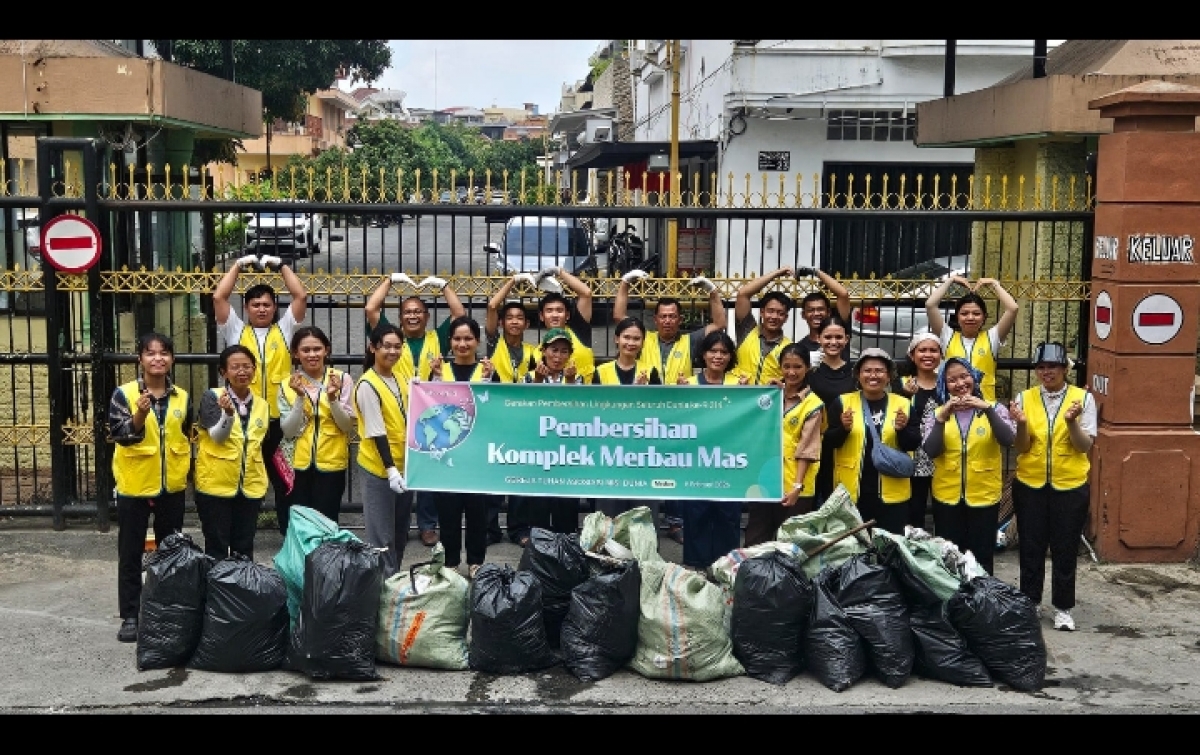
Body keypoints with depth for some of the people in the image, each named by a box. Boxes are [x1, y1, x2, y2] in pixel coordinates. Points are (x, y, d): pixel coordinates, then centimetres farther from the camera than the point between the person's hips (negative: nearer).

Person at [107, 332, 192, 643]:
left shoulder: (182, 397, 3)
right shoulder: (124, 393, -8)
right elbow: (117, 433, -18)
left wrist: (184, 468, 7)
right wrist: (140, 416, -33)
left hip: (172, 486, 3)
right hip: (134, 485, -3)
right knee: (131, 553, 4)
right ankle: (130, 616, 11)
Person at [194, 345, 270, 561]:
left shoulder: (262, 404, 7)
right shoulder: (211, 397, -7)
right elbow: (217, 436, -18)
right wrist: (228, 412, -36)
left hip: (251, 486, 4)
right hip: (215, 484, -4)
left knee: (244, 549, 11)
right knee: (217, 548, 2)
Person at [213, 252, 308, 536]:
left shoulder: (284, 329, 11)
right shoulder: (235, 330, 10)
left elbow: (301, 295, 3)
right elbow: (219, 297, 1)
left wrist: (281, 265, 6)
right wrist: (238, 265, 6)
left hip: (279, 419, 0)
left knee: (285, 481, 7)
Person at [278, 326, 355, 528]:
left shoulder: (342, 379, -3)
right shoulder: (288, 385, 2)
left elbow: (347, 426, -4)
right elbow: (288, 431, -5)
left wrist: (332, 398, -19)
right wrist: (300, 397, -16)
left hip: (331, 464, -1)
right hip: (298, 465, 1)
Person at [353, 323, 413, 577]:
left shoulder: (399, 378, 8)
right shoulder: (367, 385, -16)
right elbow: (376, 432, -19)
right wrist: (390, 469, -23)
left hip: (404, 465, 8)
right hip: (378, 469, -8)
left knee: (400, 530, 18)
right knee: (381, 534, -1)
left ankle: (395, 578, 31)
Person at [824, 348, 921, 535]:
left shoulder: (903, 404, 3)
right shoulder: (843, 402, 2)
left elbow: (913, 445, 1)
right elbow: (830, 441, 0)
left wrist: (903, 429, -18)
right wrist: (843, 428, -20)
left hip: (891, 491, 0)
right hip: (852, 490, 0)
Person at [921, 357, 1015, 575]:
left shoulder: (995, 409, 1)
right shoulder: (938, 412, 3)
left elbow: (1008, 441, -17)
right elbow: (930, 451, -10)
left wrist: (988, 409, -28)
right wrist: (942, 417, -23)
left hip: (984, 496, -1)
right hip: (947, 497, 1)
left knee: (982, 558, 6)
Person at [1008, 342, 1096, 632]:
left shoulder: (1083, 398, -5)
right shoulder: (1024, 398, -2)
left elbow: (1084, 446, -8)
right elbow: (1021, 448, -3)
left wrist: (1072, 422, -25)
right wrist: (1021, 423, -22)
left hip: (1070, 486, -1)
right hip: (1030, 485, 1)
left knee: (1065, 550, 9)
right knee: (1030, 549, 10)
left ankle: (1063, 608, 24)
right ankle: (1030, 604, 25)